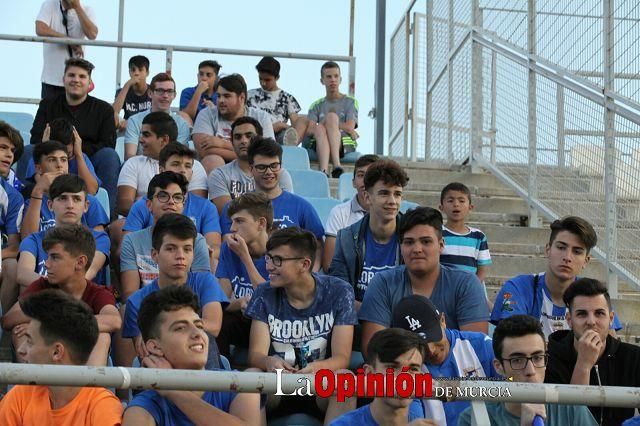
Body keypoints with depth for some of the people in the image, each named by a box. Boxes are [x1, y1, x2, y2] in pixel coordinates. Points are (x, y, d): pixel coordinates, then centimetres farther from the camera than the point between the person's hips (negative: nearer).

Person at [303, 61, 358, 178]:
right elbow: (309, 130, 2)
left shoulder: (350, 102, 17)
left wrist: (327, 122, 2)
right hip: (320, 144, 1)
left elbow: (350, 127, -1)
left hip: (345, 144, -1)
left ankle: (337, 164, -47)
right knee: (320, 128, -33)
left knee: (331, 116, -28)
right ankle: (324, 170, -58)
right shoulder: (316, 105, 22)